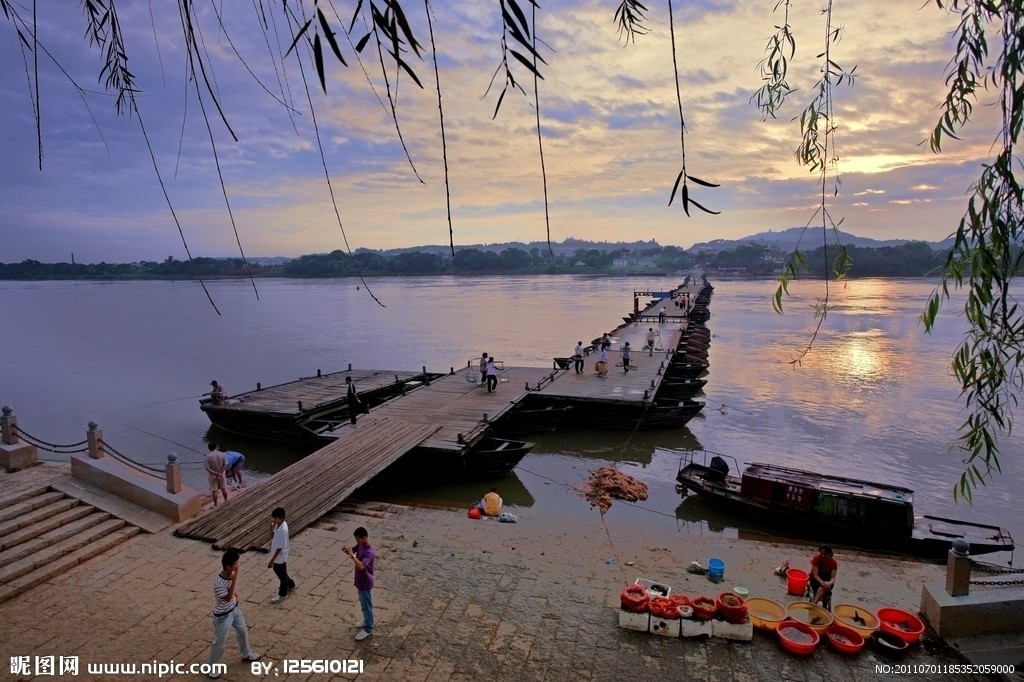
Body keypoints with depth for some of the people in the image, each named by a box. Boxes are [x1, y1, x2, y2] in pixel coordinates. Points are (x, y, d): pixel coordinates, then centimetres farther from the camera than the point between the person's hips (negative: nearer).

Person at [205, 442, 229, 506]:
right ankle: (226, 501, 31)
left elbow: (207, 468, -18)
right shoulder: (221, 454, -12)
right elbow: (225, 464, -11)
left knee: (214, 490, 11)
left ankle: (215, 504, 21)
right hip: (222, 475, 2)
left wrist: (215, 473, -15)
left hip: (212, 476, -2)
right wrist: (221, 473, -9)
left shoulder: (208, 456, -18)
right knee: (224, 489, 18)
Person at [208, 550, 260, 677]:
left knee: (243, 631, 23)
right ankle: (212, 666, 36)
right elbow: (228, 598, -34)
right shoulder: (219, 582, -36)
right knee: (220, 642, 11)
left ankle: (246, 654, 47)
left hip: (235, 609, 8)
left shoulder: (231, 574, -12)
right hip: (223, 615, -8)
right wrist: (234, 579, -40)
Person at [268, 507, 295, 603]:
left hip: (280, 557, -9)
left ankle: (282, 594, 33)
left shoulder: (282, 530, -33)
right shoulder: (279, 524, -6)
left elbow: (280, 547, -28)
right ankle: (290, 584, 48)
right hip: (277, 556, 9)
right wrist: (273, 525, -7)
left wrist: (272, 560, -23)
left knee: (282, 574, 12)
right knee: (277, 570, 27)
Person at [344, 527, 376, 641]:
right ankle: (367, 621, 45)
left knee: (366, 605, 8)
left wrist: (352, 555, -39)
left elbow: (361, 566, -42)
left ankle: (368, 629, 24)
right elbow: (353, 550, 9)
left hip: (365, 583, -9)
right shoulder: (360, 545, -4)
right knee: (363, 604, 26)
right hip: (359, 580, 9)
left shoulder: (369, 552, -32)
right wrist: (347, 550, -14)